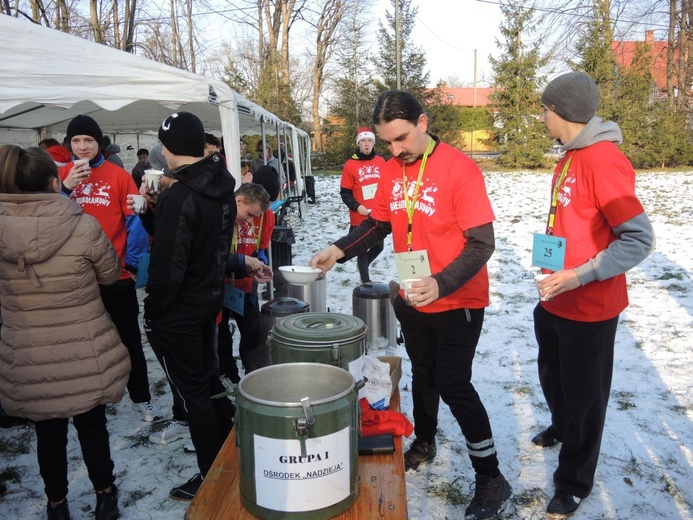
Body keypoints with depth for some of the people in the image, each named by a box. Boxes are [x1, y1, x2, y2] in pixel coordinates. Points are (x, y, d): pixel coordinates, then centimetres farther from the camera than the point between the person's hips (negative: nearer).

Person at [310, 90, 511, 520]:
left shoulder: (459, 168, -19)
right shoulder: (392, 170, -1)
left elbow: (481, 243, -21)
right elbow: (378, 223, 10)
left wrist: (442, 284, -35)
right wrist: (340, 250, -7)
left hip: (457, 302, -6)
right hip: (411, 299, 6)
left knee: (453, 385, -3)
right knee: (423, 374, 21)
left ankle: (491, 478, 16)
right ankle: (424, 443, 44)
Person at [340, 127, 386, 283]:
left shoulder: (381, 162, 5)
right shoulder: (350, 164, -6)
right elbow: (345, 192, -4)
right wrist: (356, 206, -18)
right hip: (360, 217, -4)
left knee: (378, 247, 13)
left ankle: (363, 266, 40)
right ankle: (365, 281, 16)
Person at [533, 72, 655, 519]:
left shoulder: (604, 159, -21)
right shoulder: (569, 157, 7)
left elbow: (640, 240, -24)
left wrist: (578, 277, -28)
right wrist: (554, 272, 9)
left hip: (590, 308, -8)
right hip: (555, 301, 9)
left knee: (584, 395, 10)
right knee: (552, 378, 26)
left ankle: (575, 483, 29)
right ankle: (562, 429, 54)